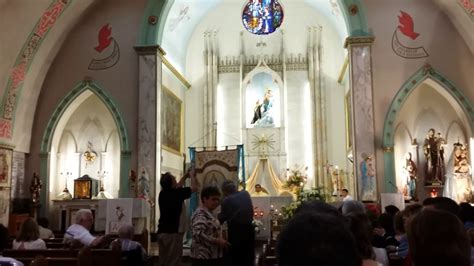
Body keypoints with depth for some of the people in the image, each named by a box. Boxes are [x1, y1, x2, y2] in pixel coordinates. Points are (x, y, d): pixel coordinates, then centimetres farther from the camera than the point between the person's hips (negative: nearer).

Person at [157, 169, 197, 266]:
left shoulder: (162, 193, 6)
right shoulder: (177, 193, -13)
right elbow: (194, 188, 0)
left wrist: (186, 176, 31)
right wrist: (191, 175, 15)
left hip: (161, 232, 7)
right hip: (173, 232, -7)